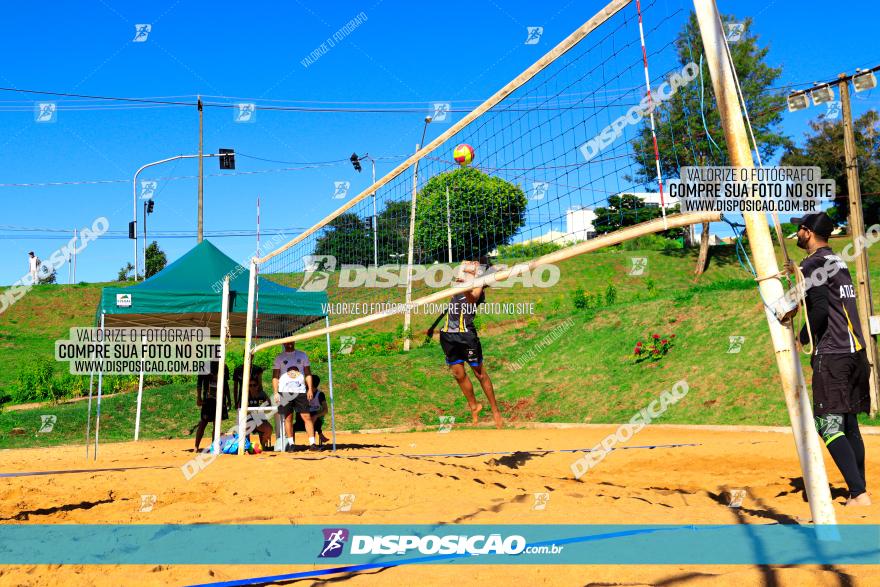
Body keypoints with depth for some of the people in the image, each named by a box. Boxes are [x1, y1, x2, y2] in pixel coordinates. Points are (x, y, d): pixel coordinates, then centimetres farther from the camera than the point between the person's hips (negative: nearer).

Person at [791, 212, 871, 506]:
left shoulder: (813, 264, -8)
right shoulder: (838, 261, 19)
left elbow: (820, 310, -16)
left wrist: (801, 339, -3)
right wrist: (800, 276, 28)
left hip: (831, 354, -9)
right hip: (856, 350, 9)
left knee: (829, 425, -9)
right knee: (849, 424, 13)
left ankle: (860, 494, -17)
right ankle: (858, 494, 15)